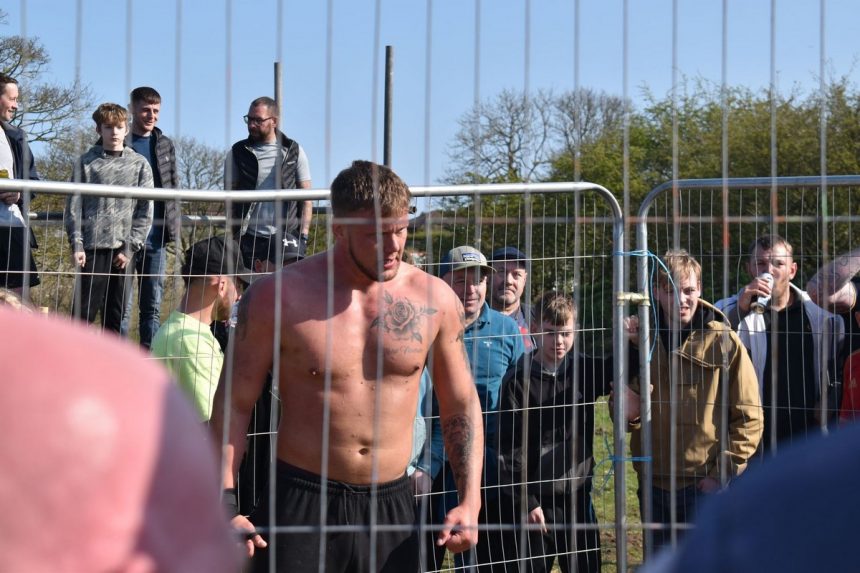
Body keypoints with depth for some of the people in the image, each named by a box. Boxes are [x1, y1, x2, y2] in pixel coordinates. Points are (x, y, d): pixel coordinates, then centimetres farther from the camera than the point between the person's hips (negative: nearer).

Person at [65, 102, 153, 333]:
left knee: (115, 314, 6)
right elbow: (74, 206, 3)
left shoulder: (139, 164, 8)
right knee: (84, 309, -4)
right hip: (93, 246, -1)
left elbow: (145, 211, 4)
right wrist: (76, 245, -6)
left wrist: (130, 247, -4)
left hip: (124, 250, 1)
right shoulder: (87, 162, 7)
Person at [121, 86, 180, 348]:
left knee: (153, 306, 7)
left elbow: (174, 187, 16)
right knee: (122, 305, -3)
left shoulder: (165, 145, 14)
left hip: (156, 239, 4)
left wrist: (173, 226, 7)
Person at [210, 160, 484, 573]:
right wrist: (225, 504, -10)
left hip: (392, 507, 3)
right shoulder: (279, 297, -6)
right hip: (300, 505, -3)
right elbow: (234, 404, -1)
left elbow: (461, 406, 12)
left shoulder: (434, 300, 2)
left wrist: (469, 501, 3)